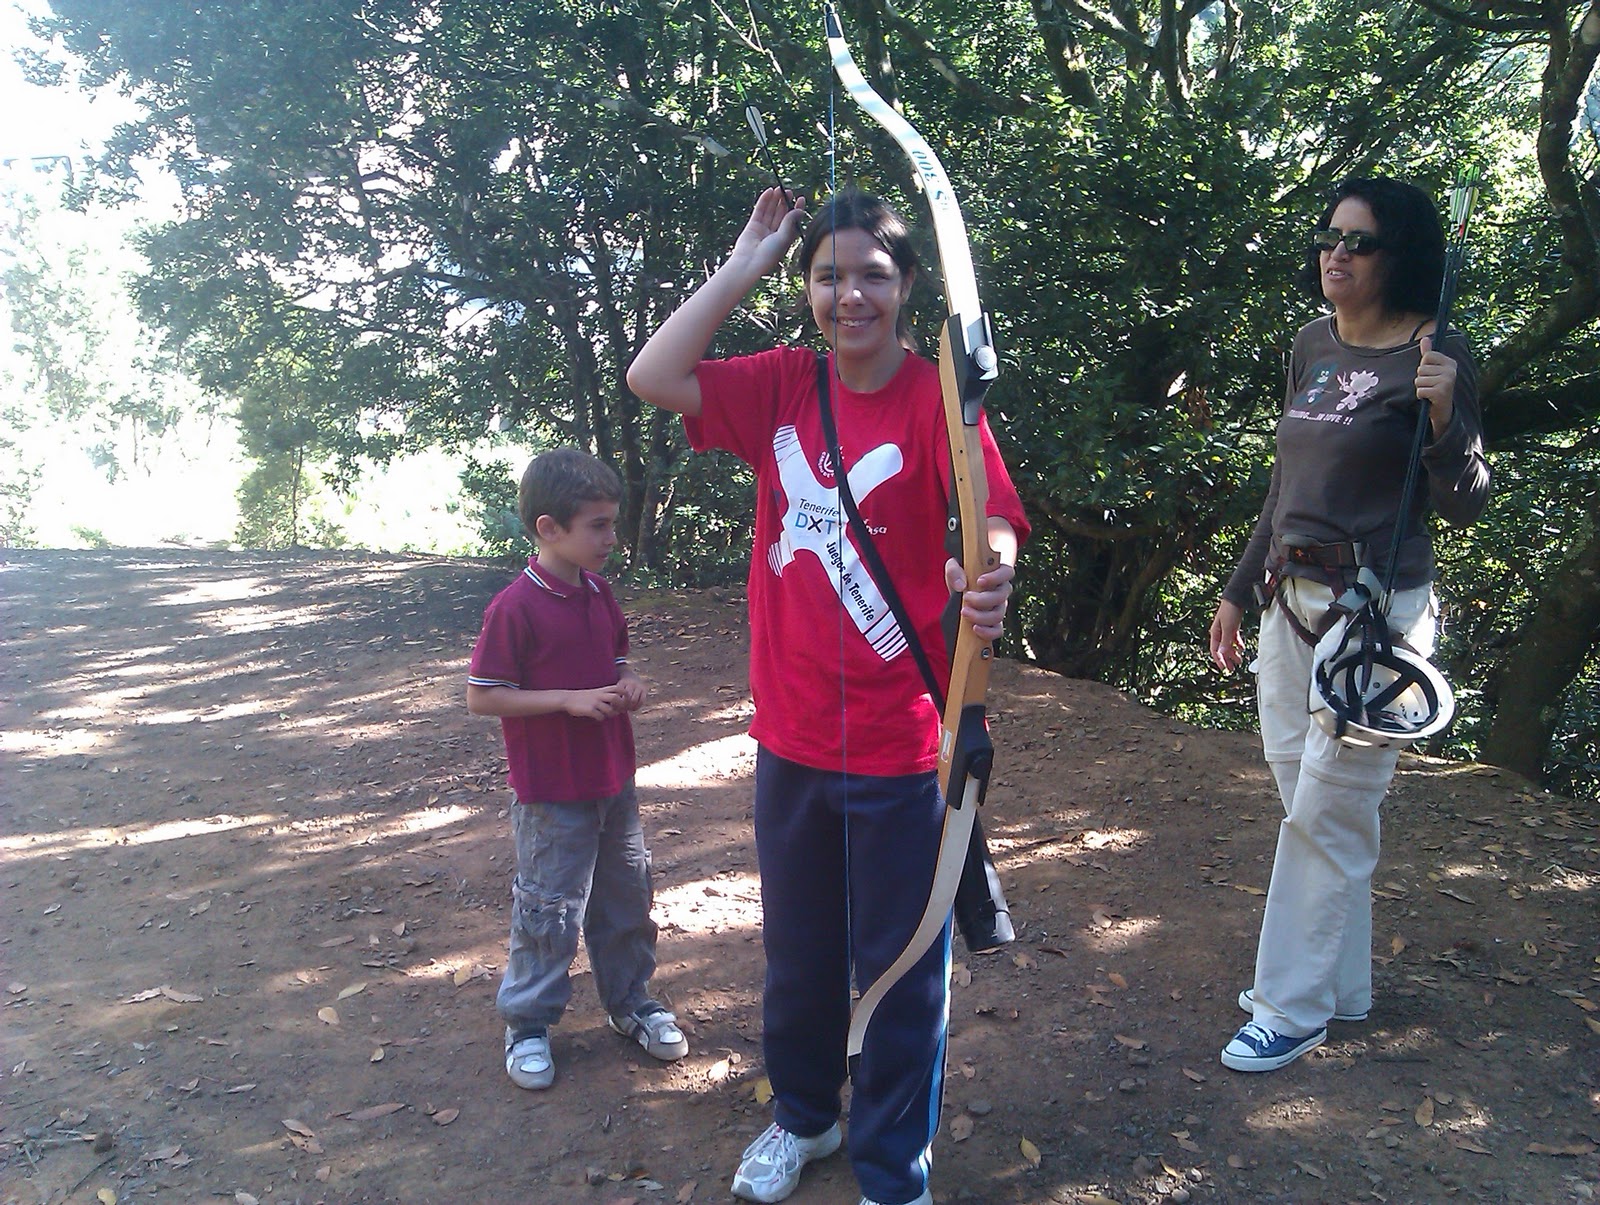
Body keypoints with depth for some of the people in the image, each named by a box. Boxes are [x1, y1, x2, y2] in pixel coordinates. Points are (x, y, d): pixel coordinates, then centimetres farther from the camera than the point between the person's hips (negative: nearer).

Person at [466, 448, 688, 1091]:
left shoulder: (599, 591, 4)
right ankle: (527, 1024, 26)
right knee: (550, 911, 6)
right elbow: (482, 696, -17)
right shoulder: (514, 608, -18)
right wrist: (571, 700, -23)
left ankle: (630, 1001, 36)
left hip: (614, 779, 7)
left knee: (627, 897, 17)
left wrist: (626, 683, -5)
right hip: (551, 793, -7)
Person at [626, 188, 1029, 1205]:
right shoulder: (783, 385, 2)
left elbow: (994, 514, -23)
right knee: (798, 950, 22)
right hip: (791, 736, 4)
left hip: (901, 745, -4)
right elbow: (654, 377, -8)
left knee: (900, 968, 10)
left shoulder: (937, 396, -10)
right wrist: (746, 262, -6)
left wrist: (988, 578, -46)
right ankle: (803, 1115, 49)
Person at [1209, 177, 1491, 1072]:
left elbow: (1464, 507, -8)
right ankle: (1339, 983, 29)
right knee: (1310, 800, 13)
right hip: (1293, 602, 7)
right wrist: (1240, 590, 18)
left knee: (1327, 810, -2)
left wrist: (1446, 416, -25)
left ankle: (1295, 1009, 12)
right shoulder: (1314, 345, 11)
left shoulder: (1437, 356, -9)